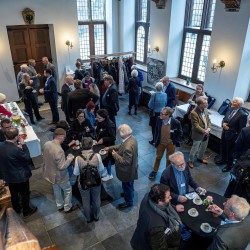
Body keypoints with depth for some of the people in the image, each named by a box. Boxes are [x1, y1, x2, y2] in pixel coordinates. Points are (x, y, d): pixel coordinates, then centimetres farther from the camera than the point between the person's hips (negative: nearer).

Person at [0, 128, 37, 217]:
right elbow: (27, 158, -19)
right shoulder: (16, 150, -35)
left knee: (14, 193, 28)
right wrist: (23, 145, -16)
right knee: (24, 194, 18)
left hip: (8, 175, 7)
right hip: (20, 176, -7)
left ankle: (17, 208, 50)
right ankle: (26, 211, 37)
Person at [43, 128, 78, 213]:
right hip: (59, 176, -7)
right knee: (68, 190, 18)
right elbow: (62, 167, -31)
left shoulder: (47, 144, -12)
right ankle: (68, 207, 37)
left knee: (56, 189, 28)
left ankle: (59, 206, 48)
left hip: (50, 173, 8)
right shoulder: (59, 150, -37)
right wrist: (69, 159, -15)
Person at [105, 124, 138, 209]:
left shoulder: (128, 147, -40)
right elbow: (121, 146, 7)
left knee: (127, 186, 18)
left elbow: (126, 161, -33)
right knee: (129, 185, 32)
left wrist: (115, 155, -23)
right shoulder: (131, 138, -10)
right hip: (130, 168, 8)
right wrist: (110, 148, 7)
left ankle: (129, 202, 42)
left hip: (127, 172, -8)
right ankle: (129, 194, 57)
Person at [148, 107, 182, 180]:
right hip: (161, 142, 2)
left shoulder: (176, 122, -26)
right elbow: (156, 130, -2)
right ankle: (154, 171, 41)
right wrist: (156, 140, 1)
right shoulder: (159, 120, -20)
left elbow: (180, 133, -8)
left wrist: (175, 142, -8)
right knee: (158, 157, 20)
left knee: (169, 159, 18)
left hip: (170, 143, -2)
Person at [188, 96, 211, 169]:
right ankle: (191, 161, 30)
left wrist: (209, 128, -10)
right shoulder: (194, 113, -26)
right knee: (195, 149, 9)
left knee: (203, 147, 24)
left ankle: (200, 158, 48)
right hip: (198, 135, -7)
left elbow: (208, 120, 5)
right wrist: (204, 131, -19)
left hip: (206, 133, 8)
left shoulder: (205, 110, -3)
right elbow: (196, 126, -24)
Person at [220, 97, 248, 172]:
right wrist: (223, 123, -11)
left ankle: (229, 165, 34)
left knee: (229, 151, 12)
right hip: (224, 133, 7)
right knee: (223, 148, 24)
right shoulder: (230, 109, -3)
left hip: (231, 136, -6)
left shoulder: (243, 115, -24)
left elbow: (242, 129, -18)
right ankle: (223, 160, 49)